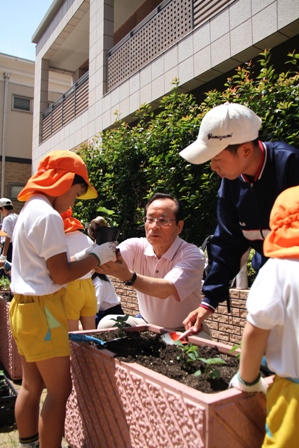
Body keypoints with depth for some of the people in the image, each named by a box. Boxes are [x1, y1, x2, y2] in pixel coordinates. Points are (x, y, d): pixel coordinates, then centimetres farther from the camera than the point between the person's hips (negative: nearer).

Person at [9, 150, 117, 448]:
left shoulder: (29, 211, 14)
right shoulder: (47, 214, -17)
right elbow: (61, 274, -18)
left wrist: (85, 256, 8)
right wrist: (97, 256, -7)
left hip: (24, 307, 10)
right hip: (40, 310, -10)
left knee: (31, 385, 19)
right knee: (59, 390, 0)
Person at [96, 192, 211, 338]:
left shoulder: (193, 255, -20)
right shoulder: (137, 246, -7)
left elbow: (166, 290, -36)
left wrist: (128, 276, -52)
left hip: (185, 332, -3)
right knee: (107, 324, -18)